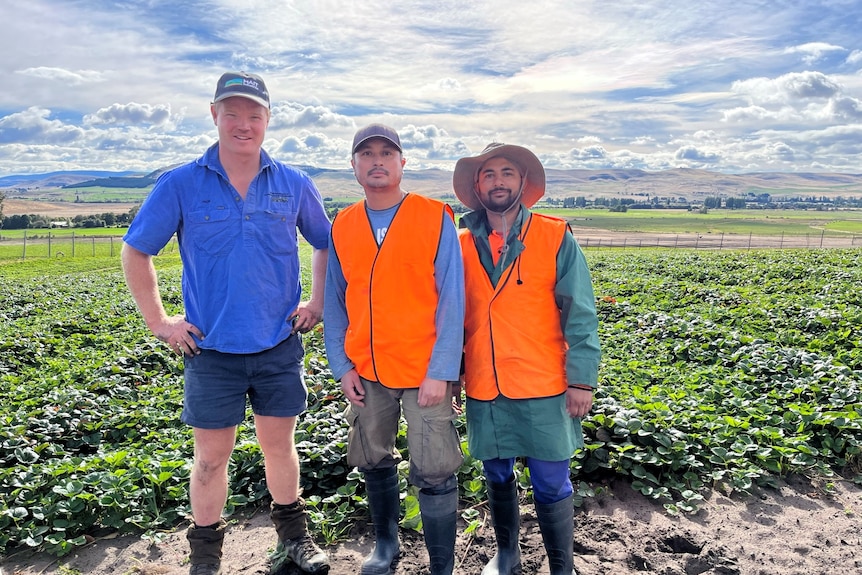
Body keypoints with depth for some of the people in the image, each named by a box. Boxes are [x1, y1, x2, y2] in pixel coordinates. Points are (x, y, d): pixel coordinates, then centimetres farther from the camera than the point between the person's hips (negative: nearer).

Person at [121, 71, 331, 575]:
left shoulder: (294, 185, 0)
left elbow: (327, 245, 13)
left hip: (280, 346, 1)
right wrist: (159, 322, 0)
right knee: (211, 457, 10)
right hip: (211, 349, -1)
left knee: (280, 444, 15)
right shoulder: (181, 185, -5)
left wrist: (318, 303, 4)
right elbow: (136, 253, 4)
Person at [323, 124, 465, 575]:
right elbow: (334, 304, 9)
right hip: (366, 372, 4)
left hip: (425, 370, -4)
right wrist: (342, 367, 2)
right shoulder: (342, 227, 5)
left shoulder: (435, 218, -7)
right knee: (373, 462, 18)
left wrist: (441, 372, -13)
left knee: (433, 473, 2)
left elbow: (451, 300, -9)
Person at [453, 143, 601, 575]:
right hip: (483, 390, 3)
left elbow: (579, 315, -5)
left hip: (543, 390, -3)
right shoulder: (462, 245, 4)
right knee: (497, 476, 18)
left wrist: (582, 379, -8)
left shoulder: (555, 238, -5)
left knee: (551, 485, 7)